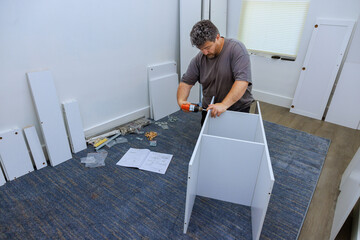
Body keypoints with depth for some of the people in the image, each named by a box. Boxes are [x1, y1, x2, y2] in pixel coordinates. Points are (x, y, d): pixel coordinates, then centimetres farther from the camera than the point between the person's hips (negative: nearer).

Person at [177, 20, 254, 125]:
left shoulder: (236, 48, -17)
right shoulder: (199, 59, -4)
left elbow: (242, 81, -28)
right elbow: (186, 82, 1)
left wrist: (224, 105, -36)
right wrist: (181, 100, -18)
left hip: (238, 110, -3)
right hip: (209, 110, 4)